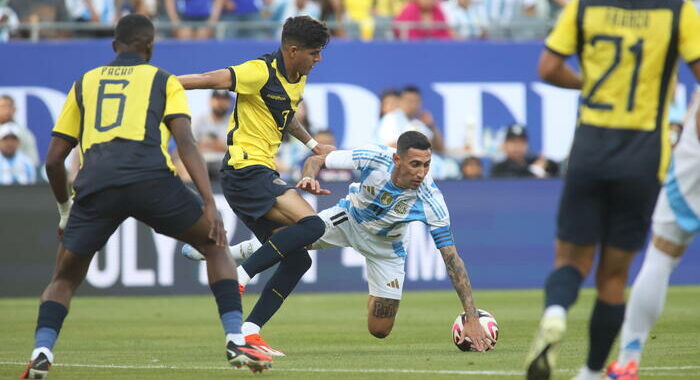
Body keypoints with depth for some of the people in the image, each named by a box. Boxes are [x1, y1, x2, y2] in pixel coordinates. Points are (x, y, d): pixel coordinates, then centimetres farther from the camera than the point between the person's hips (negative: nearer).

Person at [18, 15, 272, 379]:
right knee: (215, 244, 20)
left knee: (64, 279, 20)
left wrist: (65, 210, 41)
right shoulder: (163, 81, 22)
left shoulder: (85, 83, 29)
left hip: (95, 185, 2)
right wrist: (210, 204, -1)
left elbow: (53, 160, 27)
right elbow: (185, 142, 5)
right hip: (151, 180, -2)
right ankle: (236, 341, 7)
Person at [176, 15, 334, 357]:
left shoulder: (297, 81, 15)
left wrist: (313, 145, 34)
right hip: (246, 169, -10)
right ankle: (239, 275, -21)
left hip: (261, 174, 10)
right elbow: (209, 80, -16)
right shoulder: (262, 72, -14)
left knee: (297, 259, 4)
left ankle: (249, 331, 3)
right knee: (311, 224, -25)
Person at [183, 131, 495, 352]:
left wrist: (472, 317, -39)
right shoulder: (374, 157, -35)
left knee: (380, 331, -3)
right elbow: (317, 160, -20)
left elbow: (452, 258, -35)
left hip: (385, 247, -1)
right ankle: (228, 252, 31)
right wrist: (309, 176, -45)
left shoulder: (431, 202, -38)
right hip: (350, 218, 1)